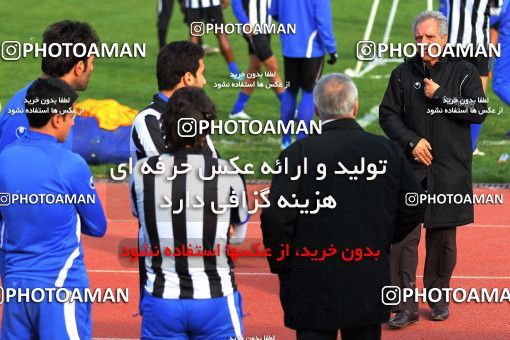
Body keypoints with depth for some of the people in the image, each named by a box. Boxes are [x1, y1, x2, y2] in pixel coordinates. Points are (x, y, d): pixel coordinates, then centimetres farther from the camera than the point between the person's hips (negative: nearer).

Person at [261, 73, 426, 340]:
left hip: (312, 286, -3)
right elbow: (414, 208, 6)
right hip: (370, 286, 3)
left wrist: (280, 265, -1)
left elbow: (275, 218, -16)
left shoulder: (298, 154, -12)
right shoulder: (387, 151, -2)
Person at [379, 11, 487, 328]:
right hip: (411, 167, 1)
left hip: (450, 170, -1)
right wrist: (410, 140, -8)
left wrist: (439, 96, -12)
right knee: (405, 234, -7)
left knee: (443, 236, 7)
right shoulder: (403, 73, 5)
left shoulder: (464, 71, 1)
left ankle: (438, 296, 23)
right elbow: (387, 114, 7)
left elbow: (479, 111, -9)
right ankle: (407, 305, -4)